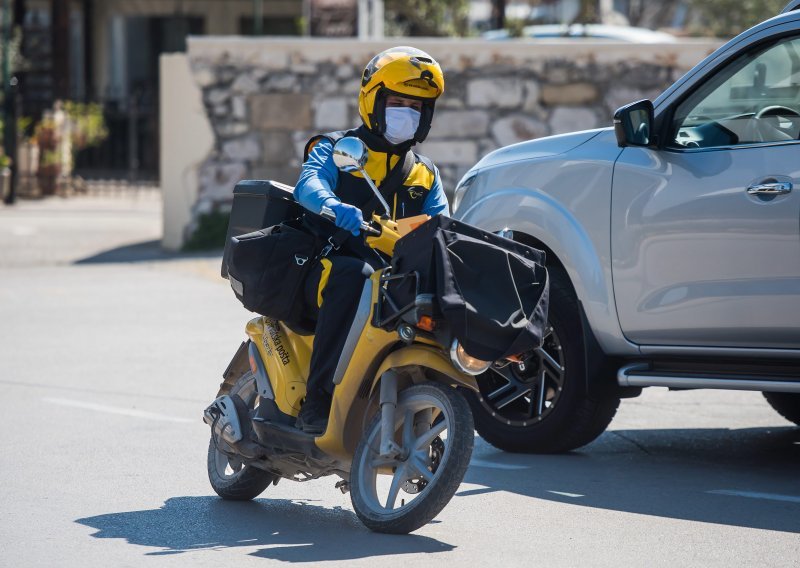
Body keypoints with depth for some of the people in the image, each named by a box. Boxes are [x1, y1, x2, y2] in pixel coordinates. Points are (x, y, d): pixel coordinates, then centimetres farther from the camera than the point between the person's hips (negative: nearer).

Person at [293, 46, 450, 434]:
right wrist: (337, 208, -38)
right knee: (353, 276, -40)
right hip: (328, 266, -4)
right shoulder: (335, 150, 9)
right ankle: (319, 399, -41)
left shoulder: (425, 175, 25)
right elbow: (308, 185, -13)